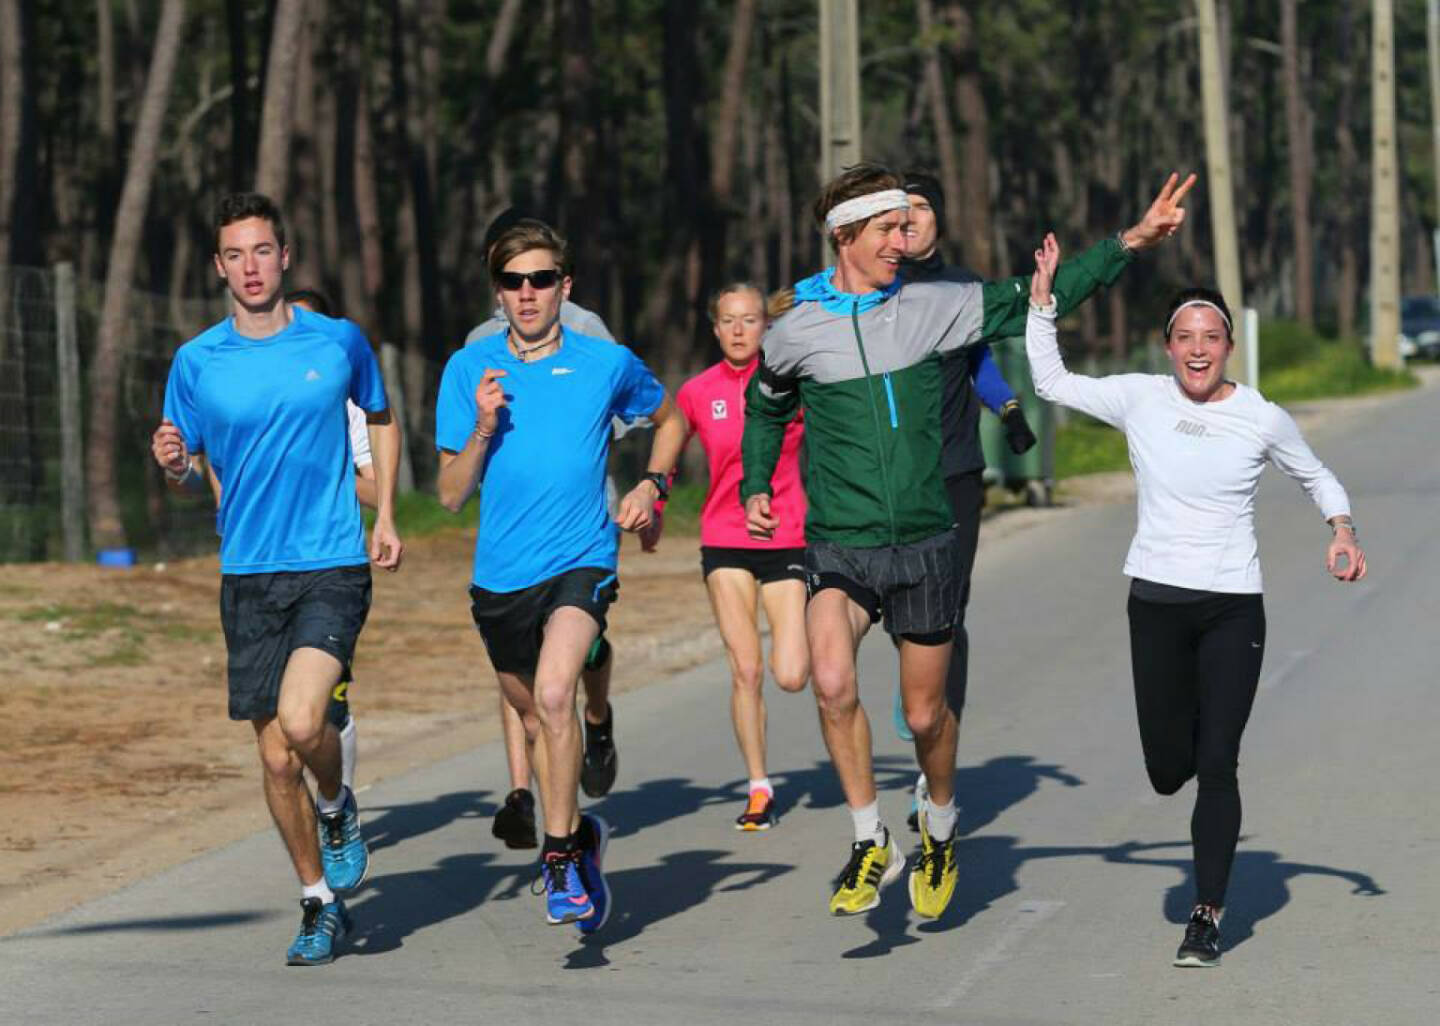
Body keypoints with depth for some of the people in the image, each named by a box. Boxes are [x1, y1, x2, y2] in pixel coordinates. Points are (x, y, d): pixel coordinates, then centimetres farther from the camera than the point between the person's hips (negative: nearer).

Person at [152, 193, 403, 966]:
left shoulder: (338, 342, 1)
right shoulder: (196, 363, 2)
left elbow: (381, 419, 19)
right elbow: (190, 479, 9)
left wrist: (384, 516, 11)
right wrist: (174, 467, -14)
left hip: (333, 566, -2)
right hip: (248, 576, 2)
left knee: (301, 720, -23)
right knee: (276, 759, 4)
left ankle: (337, 807, 11)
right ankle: (320, 905, 21)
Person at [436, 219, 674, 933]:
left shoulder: (607, 364, -1)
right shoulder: (469, 371, 1)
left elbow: (666, 416, 21)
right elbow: (451, 495, 1)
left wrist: (652, 483, 5)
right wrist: (483, 430, -14)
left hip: (580, 560, -3)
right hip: (499, 575, 3)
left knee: (554, 695, -27)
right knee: (535, 718, 17)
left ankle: (560, 855, -17)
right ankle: (578, 833, 42)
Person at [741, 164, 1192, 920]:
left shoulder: (932, 307, 1)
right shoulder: (795, 331, 1)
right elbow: (764, 408, 21)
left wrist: (1131, 242, -1)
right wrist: (755, 487, 9)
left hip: (924, 545, 1)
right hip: (839, 546, -1)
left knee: (925, 713, 7)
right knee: (833, 685, -24)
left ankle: (939, 832, 37)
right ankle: (870, 843, -6)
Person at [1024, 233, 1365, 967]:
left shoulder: (1262, 418, -2)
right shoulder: (1139, 399, 0)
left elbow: (1316, 477, 13)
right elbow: (1051, 382, 6)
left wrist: (1342, 532, -3)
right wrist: (1043, 295, 1)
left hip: (1233, 609, -2)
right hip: (1157, 602, 2)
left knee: (1216, 766, -7)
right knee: (1168, 771, 5)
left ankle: (1207, 918, 3)